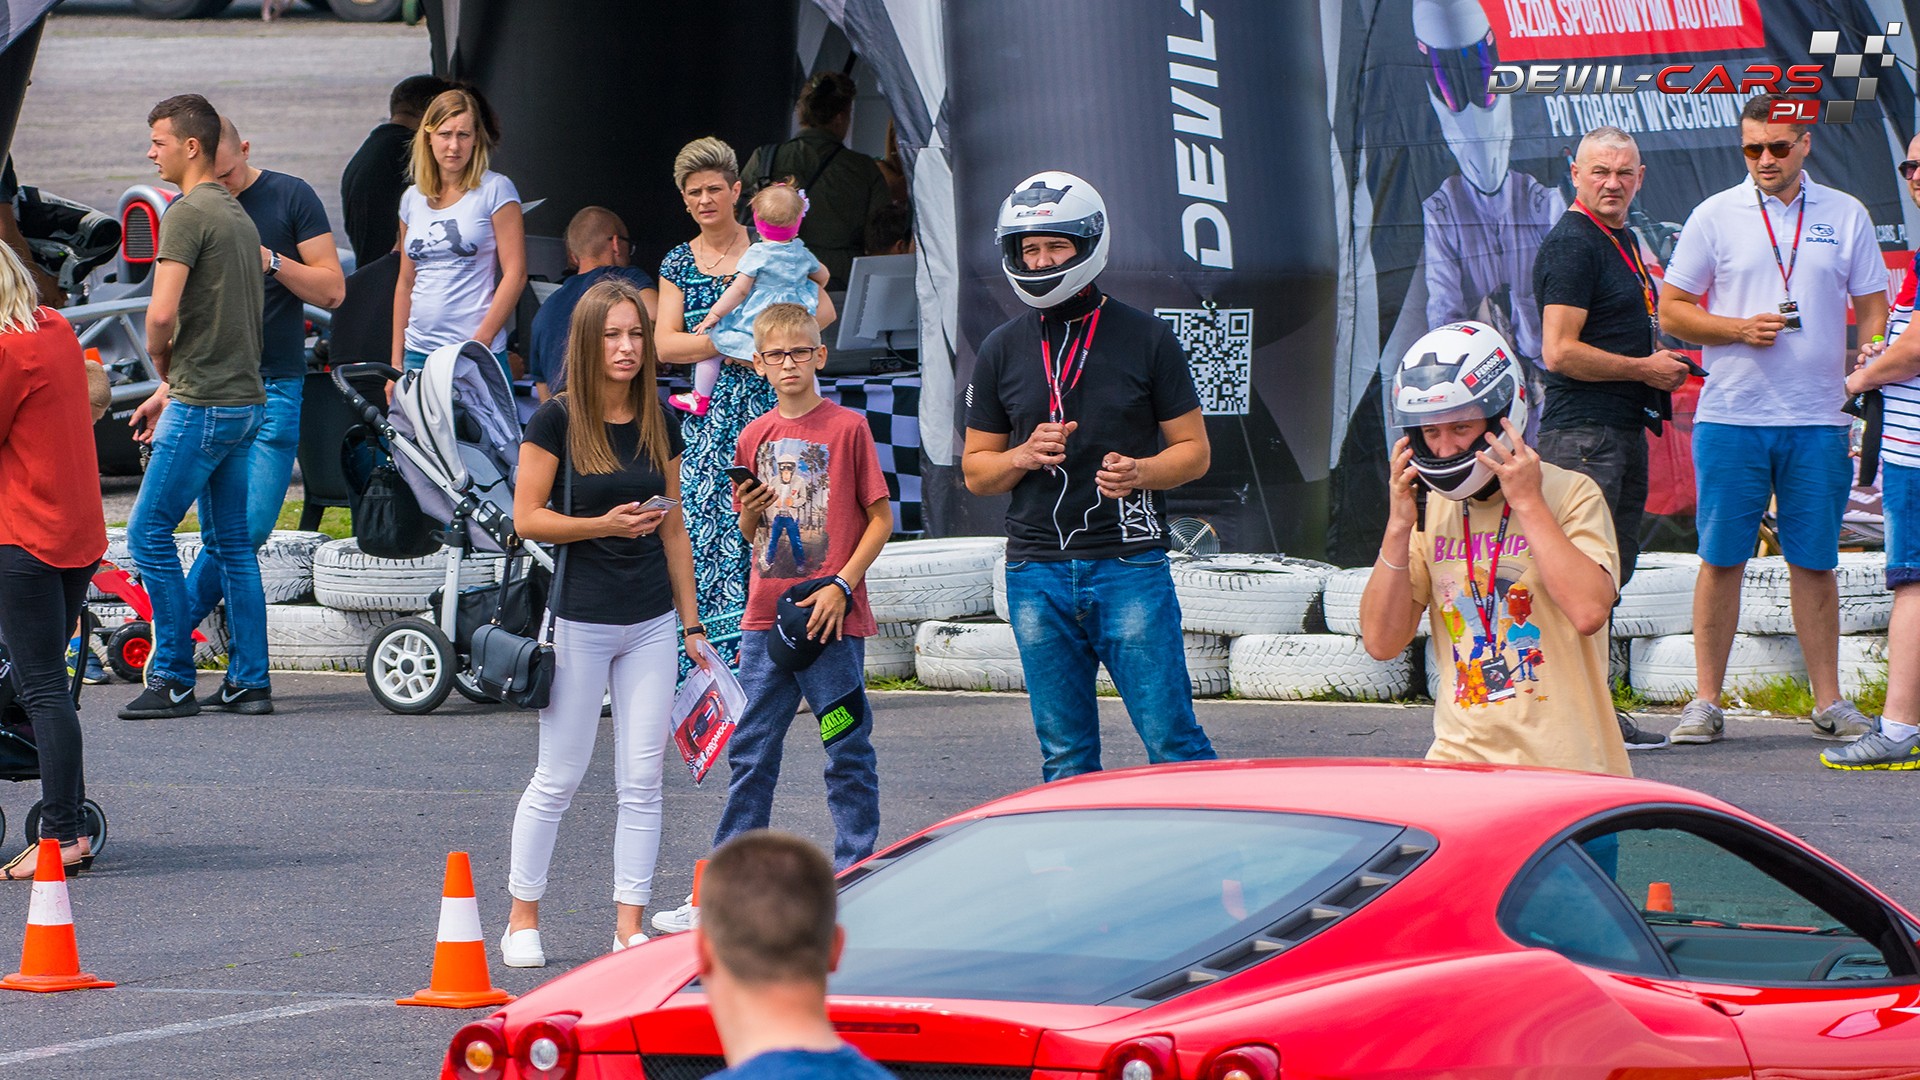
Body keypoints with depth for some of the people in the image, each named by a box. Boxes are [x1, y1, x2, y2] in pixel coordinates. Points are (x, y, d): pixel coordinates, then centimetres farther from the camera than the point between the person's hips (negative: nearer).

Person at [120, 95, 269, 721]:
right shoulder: (239, 215, 16)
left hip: (203, 406, -9)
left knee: (149, 535, -3)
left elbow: (162, 315, -21)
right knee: (232, 544, 11)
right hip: (245, 396, 9)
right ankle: (250, 681, 10)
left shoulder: (188, 213, -13)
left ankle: (173, 681, -2)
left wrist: (161, 367, -1)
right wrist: (171, 391, 22)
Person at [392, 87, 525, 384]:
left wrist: (480, 343, -12)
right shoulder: (413, 199, 14)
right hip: (418, 353, 5)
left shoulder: (495, 190, -1)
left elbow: (515, 274, -6)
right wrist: (396, 361, 14)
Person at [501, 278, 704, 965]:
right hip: (581, 619, -4)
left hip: (651, 624, 4)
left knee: (642, 780, 2)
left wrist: (691, 622, 11)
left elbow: (673, 529, 12)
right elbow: (528, 518, -9)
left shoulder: (658, 423, 6)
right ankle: (522, 917, 16)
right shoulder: (558, 420, -8)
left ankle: (630, 927, 7)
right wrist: (605, 525, -22)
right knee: (559, 778, 3)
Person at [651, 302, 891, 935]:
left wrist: (842, 584, -13)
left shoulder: (847, 428, -3)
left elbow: (880, 519, -3)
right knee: (751, 753, 7)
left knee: (848, 753, 1)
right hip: (766, 616, 5)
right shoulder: (755, 438, 11)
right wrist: (750, 513, -4)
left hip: (831, 618, -5)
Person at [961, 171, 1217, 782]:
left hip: (1130, 565, -3)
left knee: (1172, 741, -8)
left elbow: (1194, 450, 6)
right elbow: (976, 470, 14)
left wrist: (1140, 472, -15)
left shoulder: (1145, 340, 2)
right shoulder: (1002, 352, 10)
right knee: (1065, 756, 6)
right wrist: (1024, 456, -7)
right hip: (1037, 571, 3)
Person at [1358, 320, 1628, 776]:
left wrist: (1528, 504, -14)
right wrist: (1399, 527, -3)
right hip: (1461, 753, 4)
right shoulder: (1431, 511, 12)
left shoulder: (1571, 495, -2)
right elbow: (1381, 643, 7)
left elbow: (1589, 611, -20)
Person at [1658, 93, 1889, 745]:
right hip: (1730, 416, -1)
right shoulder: (1715, 216, 4)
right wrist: (1741, 329, -10)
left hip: (1817, 419, 1)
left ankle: (1828, 701, 10)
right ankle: (1706, 702, 6)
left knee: (1814, 562, 4)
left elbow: (1872, 312, 11)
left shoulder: (1845, 216, 8)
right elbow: (1672, 310, 6)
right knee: (1721, 560, 0)